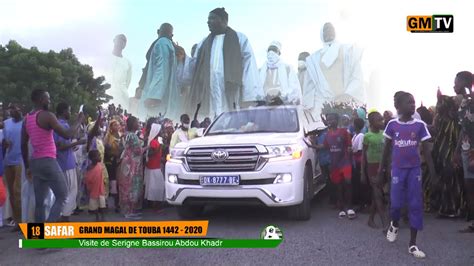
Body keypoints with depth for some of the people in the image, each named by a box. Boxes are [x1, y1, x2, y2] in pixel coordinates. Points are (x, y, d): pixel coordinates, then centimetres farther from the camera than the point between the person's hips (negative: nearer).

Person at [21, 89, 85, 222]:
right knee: (62, 197, -1)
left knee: (39, 202, 10)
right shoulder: (47, 116, -11)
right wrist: (79, 121, -1)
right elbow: (67, 134, -15)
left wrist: (27, 166, 23)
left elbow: (23, 145, 16)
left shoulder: (27, 119, 12)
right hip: (48, 162, -8)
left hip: (35, 163, 8)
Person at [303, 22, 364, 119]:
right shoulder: (313, 59, 22)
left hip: (348, 103, -1)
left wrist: (349, 94, -14)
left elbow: (357, 77, 3)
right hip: (323, 106, 1)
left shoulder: (349, 50, 16)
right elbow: (309, 86, 18)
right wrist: (310, 106, 5)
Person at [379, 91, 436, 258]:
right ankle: (394, 225, 34)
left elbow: (425, 149, 1)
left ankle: (412, 244, 9)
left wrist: (432, 170, -4)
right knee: (396, 202, -2)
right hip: (398, 169, 0)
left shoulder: (420, 125, -2)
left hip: (415, 169, 1)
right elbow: (387, 148, 7)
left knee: (415, 205, 0)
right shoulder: (392, 125, -2)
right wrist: (382, 168, 9)